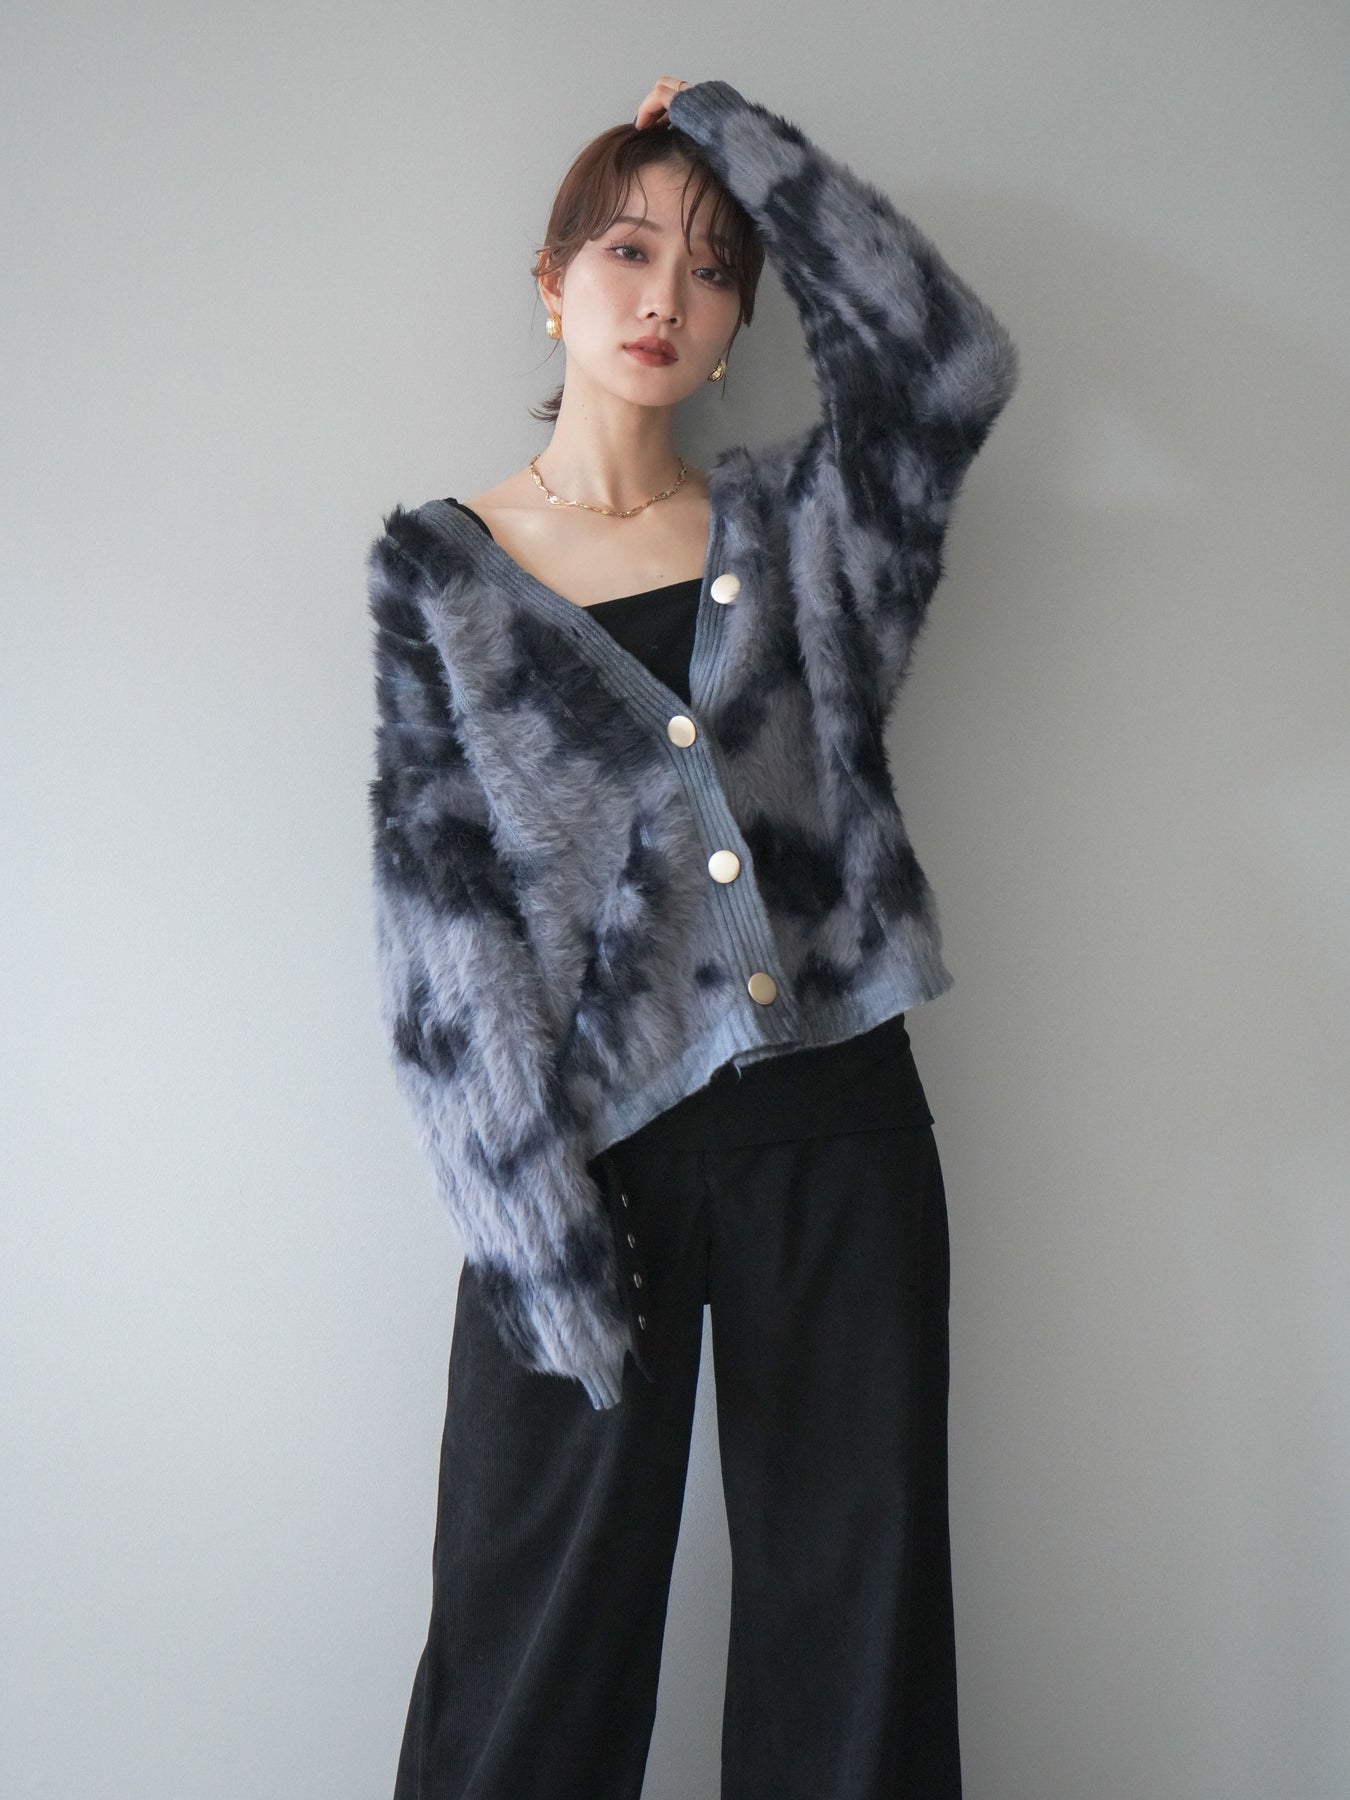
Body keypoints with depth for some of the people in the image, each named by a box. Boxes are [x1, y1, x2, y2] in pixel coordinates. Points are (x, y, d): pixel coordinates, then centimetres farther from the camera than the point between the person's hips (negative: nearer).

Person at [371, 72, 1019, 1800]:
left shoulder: (795, 524, 11)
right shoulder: (440, 567, 5)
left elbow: (955, 357, -6)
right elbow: (438, 899, -4)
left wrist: (737, 131, 4)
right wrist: (537, 1226, -13)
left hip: (834, 1130, 2)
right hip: (590, 1140, -1)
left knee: (853, 1628, 11)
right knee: (540, 1647, 8)